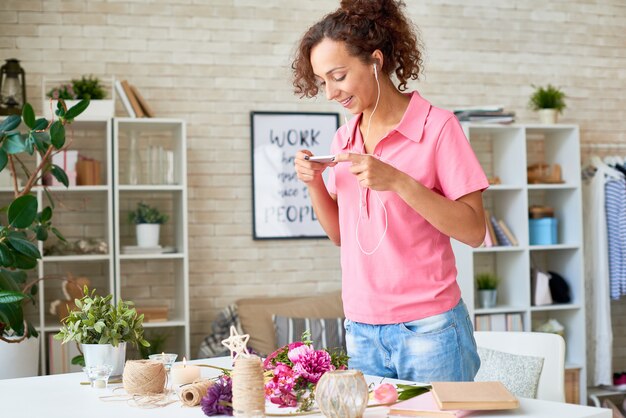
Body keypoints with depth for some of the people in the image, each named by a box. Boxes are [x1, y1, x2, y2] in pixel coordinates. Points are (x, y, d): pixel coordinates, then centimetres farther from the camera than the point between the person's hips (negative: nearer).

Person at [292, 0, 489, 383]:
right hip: (362, 332, 5)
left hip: (428, 327, -5)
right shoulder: (345, 140, 8)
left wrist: (396, 181, -22)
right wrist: (315, 183, -2)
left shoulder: (436, 127, -9)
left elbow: (474, 231, -13)